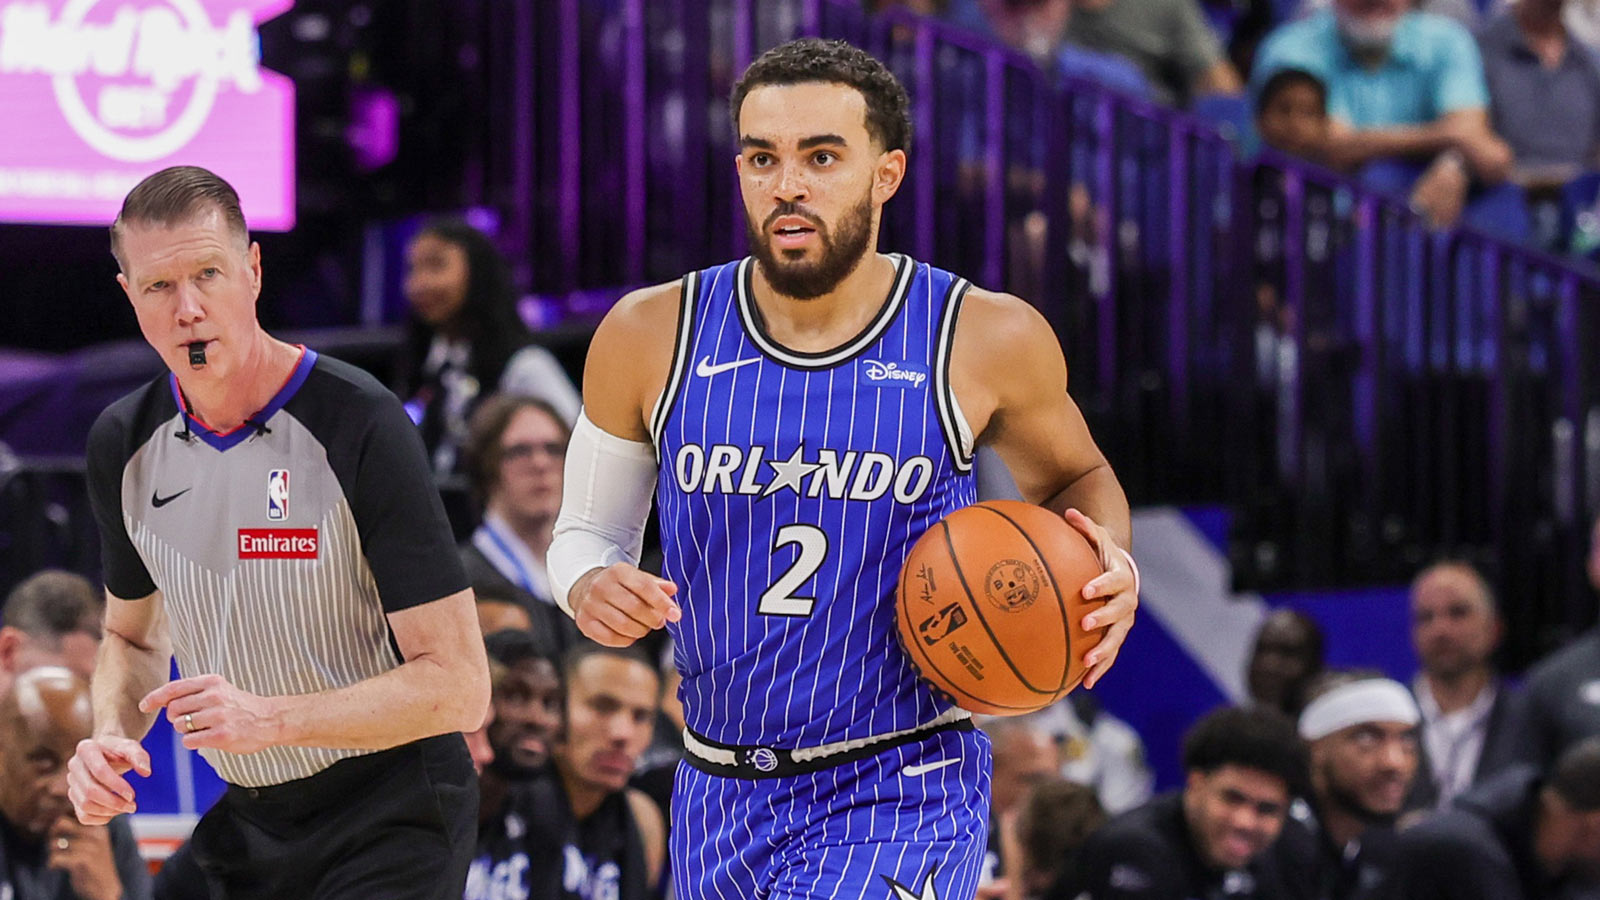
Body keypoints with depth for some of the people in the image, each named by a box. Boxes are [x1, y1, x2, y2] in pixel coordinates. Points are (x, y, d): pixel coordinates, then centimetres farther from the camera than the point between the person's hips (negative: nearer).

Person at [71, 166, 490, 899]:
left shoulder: (359, 425, -19)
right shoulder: (123, 442, 0)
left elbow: (457, 686, -21)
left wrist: (269, 718, -30)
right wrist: (112, 737, -4)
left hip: (388, 818, -6)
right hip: (246, 823, 6)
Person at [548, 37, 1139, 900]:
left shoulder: (983, 339, -7)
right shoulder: (653, 337, -3)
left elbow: (1071, 476, 14)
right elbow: (588, 528, 10)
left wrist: (1107, 566, -8)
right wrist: (589, 586, -13)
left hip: (902, 799, -4)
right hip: (722, 797, 4)